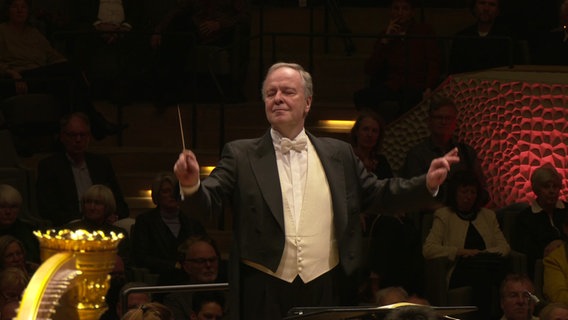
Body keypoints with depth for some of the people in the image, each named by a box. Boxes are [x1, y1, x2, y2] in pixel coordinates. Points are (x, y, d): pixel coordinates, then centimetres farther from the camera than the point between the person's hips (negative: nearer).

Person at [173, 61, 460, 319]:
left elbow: (377, 193, 14)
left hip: (323, 291, 2)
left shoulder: (339, 154, 11)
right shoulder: (241, 156, 3)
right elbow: (210, 200, -4)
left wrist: (427, 183, 1)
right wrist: (191, 184, -27)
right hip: (264, 293, -2)